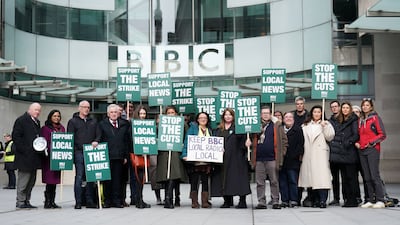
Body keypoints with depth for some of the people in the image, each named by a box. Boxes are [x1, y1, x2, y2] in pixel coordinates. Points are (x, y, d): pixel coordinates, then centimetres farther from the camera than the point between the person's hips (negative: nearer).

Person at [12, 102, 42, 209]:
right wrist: (24, 149, -18)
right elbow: (15, 137, -12)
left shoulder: (37, 122, 18)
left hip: (34, 156, 8)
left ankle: (26, 201, 17)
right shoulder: (21, 120, -6)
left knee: (31, 181, 11)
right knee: (24, 181, -4)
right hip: (25, 157, -8)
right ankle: (20, 202, 3)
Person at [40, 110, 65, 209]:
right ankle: (47, 202, -2)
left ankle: (52, 201, 12)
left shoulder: (62, 128, 16)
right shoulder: (45, 128, -1)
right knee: (50, 180, -7)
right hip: (49, 157, -6)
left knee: (55, 179, 7)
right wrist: (46, 152, -15)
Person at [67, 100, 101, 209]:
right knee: (79, 177, -6)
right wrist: (73, 151, -8)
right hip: (79, 152, -4)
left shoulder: (93, 122, 19)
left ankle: (90, 201, 8)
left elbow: (98, 134, 14)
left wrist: (96, 141, -8)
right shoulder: (73, 121, 8)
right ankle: (78, 202, -3)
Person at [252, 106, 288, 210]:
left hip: (272, 158, -2)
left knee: (274, 181, 1)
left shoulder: (277, 126, 5)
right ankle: (261, 202, 11)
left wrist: (281, 153, -3)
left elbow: (284, 140, 3)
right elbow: (253, 141, 13)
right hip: (259, 159, 3)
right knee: (260, 182, 5)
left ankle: (275, 202, 7)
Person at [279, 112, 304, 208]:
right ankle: (284, 200, 10)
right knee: (282, 181, 4)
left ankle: (293, 200, 2)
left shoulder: (298, 130, 4)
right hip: (281, 160, 3)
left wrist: (299, 155, -10)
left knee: (293, 180, -4)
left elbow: (300, 144, -1)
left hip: (293, 160, -3)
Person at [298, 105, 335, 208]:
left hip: (321, 153, -3)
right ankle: (316, 200, 9)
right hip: (308, 154, 3)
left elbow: (330, 137, -1)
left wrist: (324, 126, -10)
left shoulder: (326, 124, 10)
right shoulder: (306, 125, 18)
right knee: (312, 176, 2)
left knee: (322, 176, -13)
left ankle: (323, 200, -16)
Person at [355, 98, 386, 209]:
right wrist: (357, 142, 7)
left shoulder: (375, 118, 0)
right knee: (367, 177, 6)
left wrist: (372, 142, -12)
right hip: (362, 150, 6)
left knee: (374, 175, -11)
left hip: (372, 150, -6)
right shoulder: (360, 120, 17)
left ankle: (380, 200, -9)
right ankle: (369, 200, 9)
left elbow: (382, 135, -4)